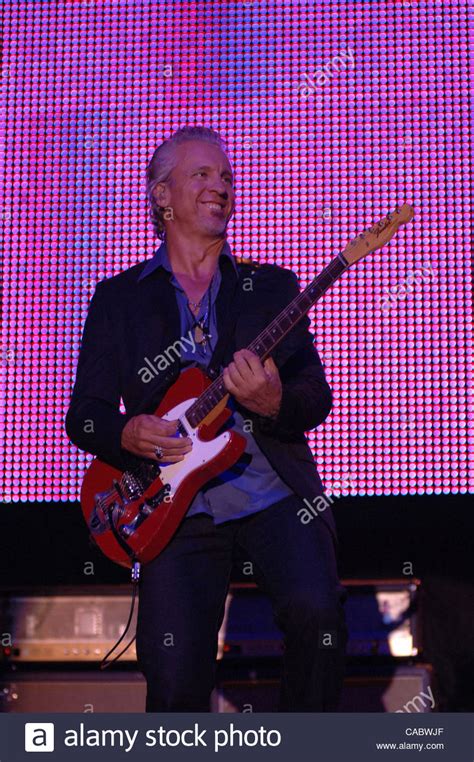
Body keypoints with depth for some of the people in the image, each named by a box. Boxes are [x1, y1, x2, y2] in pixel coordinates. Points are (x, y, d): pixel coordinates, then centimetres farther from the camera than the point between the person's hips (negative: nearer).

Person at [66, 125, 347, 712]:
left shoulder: (273, 286, 15)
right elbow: (84, 415, 10)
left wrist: (275, 404, -16)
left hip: (276, 495, 1)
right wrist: (128, 434, -13)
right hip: (177, 507, 0)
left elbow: (317, 396, 7)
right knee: (175, 678, -17)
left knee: (315, 612, -27)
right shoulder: (117, 299, 13)